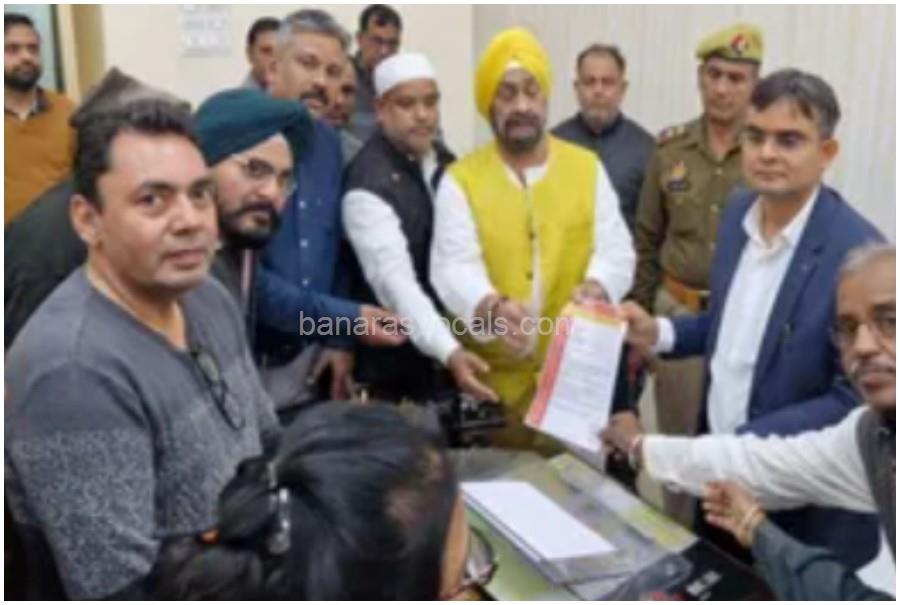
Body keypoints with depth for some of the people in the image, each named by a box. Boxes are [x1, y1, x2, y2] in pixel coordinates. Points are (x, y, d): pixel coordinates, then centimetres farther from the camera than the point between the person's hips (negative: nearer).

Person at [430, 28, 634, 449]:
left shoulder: (587, 167, 6)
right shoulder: (461, 179, -1)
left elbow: (616, 250, -1)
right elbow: (454, 267, -13)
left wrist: (595, 288, -24)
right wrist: (492, 307, -34)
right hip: (492, 375, -1)